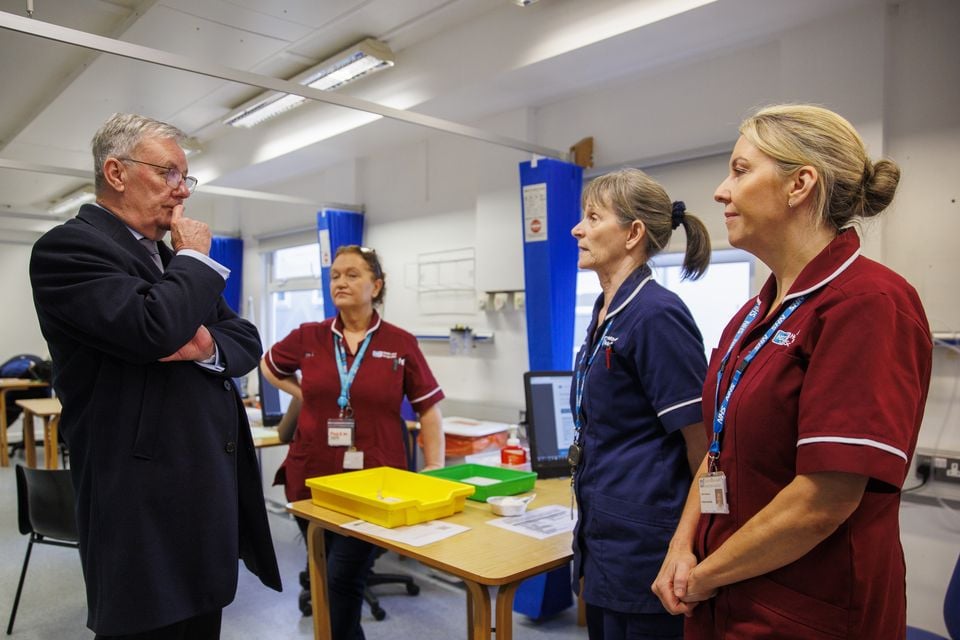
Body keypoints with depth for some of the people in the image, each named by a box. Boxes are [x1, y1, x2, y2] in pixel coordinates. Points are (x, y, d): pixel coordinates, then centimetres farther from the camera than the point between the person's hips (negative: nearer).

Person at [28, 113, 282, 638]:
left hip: (212, 487, 8)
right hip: (145, 502, -8)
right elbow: (153, 329, -27)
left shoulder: (173, 260, 16)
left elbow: (247, 341, 11)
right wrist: (195, 257, -9)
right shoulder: (68, 247, -10)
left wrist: (208, 346, -12)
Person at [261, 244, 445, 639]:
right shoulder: (307, 337, 1)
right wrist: (304, 395, 7)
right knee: (324, 576, 17)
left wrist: (435, 469, -4)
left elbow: (428, 408, 1)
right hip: (312, 478, 3)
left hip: (375, 480, -3)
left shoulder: (401, 344, -5)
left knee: (343, 579, -4)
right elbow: (268, 366, 21)